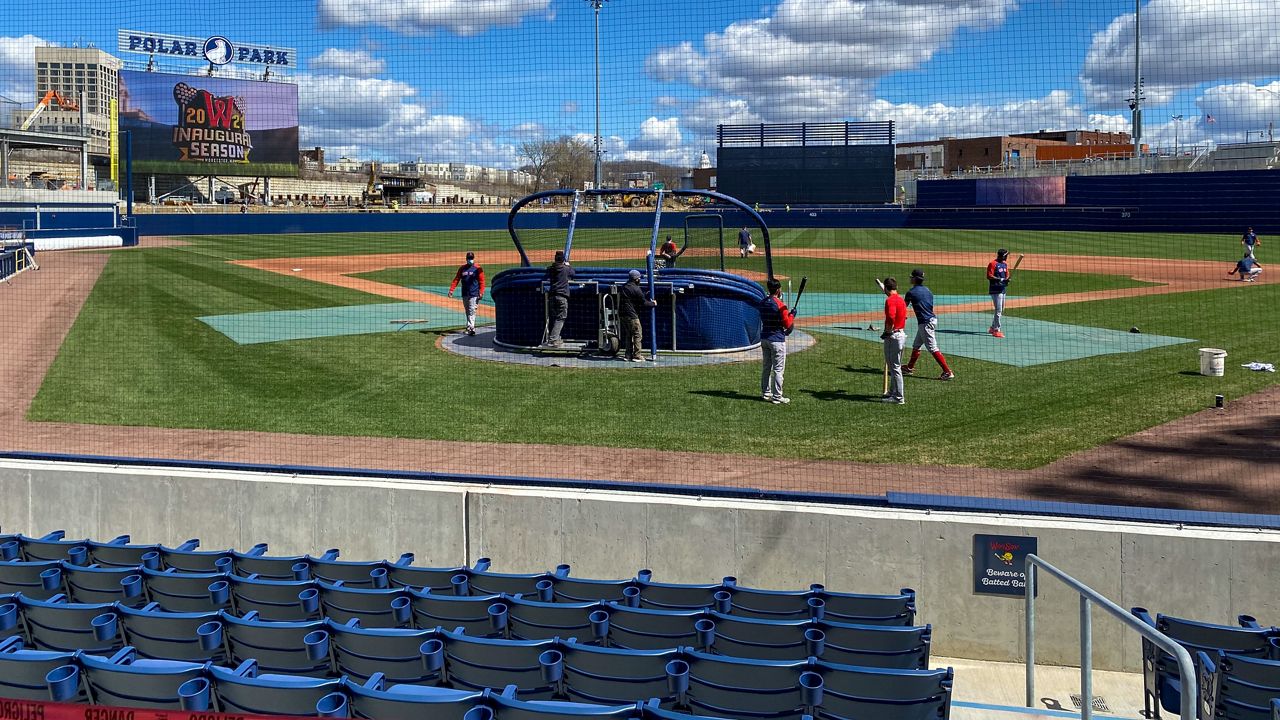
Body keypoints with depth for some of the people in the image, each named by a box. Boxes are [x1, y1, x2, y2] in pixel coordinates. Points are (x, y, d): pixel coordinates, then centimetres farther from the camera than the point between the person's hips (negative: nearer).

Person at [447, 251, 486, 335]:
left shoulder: (478, 269, -2)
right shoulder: (462, 269, 10)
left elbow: (481, 281, -3)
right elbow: (456, 279, 7)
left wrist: (481, 293, -12)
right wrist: (451, 290, -4)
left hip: (474, 294, -5)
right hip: (465, 294, 5)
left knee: (472, 311, -12)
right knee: (467, 311, 10)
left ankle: (470, 328, -19)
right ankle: (471, 328, 17)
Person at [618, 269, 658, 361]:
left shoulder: (623, 287, 13)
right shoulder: (636, 289, -13)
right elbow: (643, 303, -11)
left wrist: (649, 300, 17)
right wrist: (653, 304, 4)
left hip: (622, 315, 8)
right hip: (631, 315, -8)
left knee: (629, 335, 17)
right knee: (638, 335, -1)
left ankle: (629, 355, 18)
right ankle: (636, 356, -3)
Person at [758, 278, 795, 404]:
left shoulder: (762, 303, 5)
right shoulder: (780, 305, -16)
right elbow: (787, 324, -13)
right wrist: (792, 315, 4)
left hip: (764, 339, 7)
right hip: (777, 340, -7)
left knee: (766, 367, 17)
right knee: (778, 369, -2)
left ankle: (766, 393, 23)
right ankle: (777, 397, -1)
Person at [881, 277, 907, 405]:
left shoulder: (890, 300, -16)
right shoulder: (901, 299, 13)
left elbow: (891, 319, -30)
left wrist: (886, 332, -16)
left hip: (893, 336, -10)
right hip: (902, 334, 10)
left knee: (894, 367, -5)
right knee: (894, 366, 21)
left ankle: (899, 398, -4)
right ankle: (893, 392, 32)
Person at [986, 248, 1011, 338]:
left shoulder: (1005, 264, 14)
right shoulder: (992, 264, -12)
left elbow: (1007, 275, 20)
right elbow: (989, 276, -18)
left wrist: (1007, 280, -3)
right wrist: (1000, 279, -26)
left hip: (1002, 290, 9)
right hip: (995, 290, -9)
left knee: (1001, 311, 16)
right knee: (998, 310, -12)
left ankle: (992, 328, 28)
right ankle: (996, 331, -8)